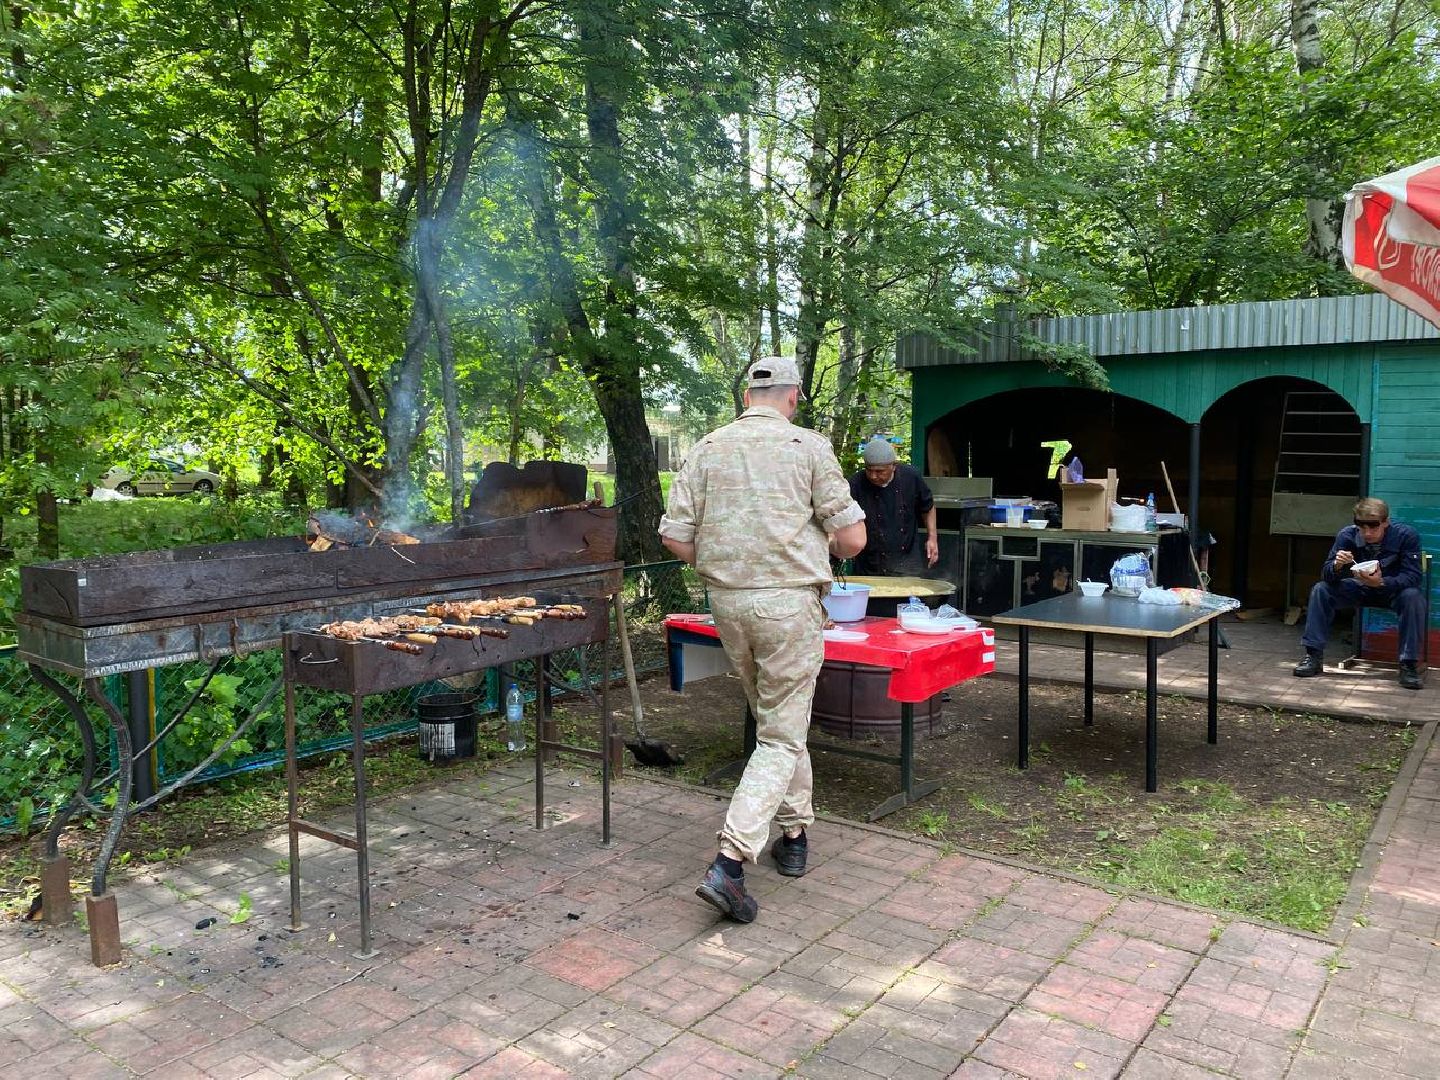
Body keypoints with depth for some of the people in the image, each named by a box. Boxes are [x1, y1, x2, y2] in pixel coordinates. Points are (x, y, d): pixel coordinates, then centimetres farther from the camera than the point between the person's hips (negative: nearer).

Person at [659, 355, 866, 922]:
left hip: (727, 601, 5)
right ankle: (729, 863, -8)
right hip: (790, 602, -4)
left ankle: (793, 833, 34)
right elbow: (851, 537, -7)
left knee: (776, 718, 23)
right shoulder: (808, 446, -4)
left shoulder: (707, 449, 5)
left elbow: (675, 536, 0)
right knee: (781, 736, 2)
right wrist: (825, 551, 16)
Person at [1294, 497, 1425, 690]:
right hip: (1358, 590, 2)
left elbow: (1413, 576, -27)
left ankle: (1408, 665, -26)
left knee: (1413, 596, -34)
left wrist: (1381, 583, -45)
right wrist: (1337, 565, -41)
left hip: (1392, 590, -2)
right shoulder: (1347, 535, -16)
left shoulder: (1406, 535, -22)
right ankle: (1314, 656, -16)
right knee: (1320, 589, -20)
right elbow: (1326, 575, -17)